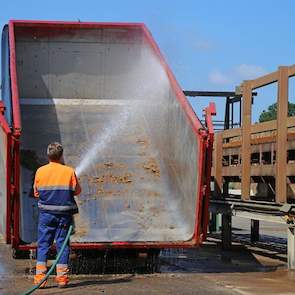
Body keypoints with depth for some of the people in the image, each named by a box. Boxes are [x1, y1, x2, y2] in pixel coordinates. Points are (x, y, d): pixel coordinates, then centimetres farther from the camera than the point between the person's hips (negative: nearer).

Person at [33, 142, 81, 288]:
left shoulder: (40, 171, -2)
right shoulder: (69, 171, -5)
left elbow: (36, 192, 5)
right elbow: (77, 191, 2)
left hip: (46, 213, 1)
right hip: (64, 213, -1)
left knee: (43, 244, 6)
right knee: (62, 244, 6)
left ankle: (40, 277, 0)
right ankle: (62, 277, 7)